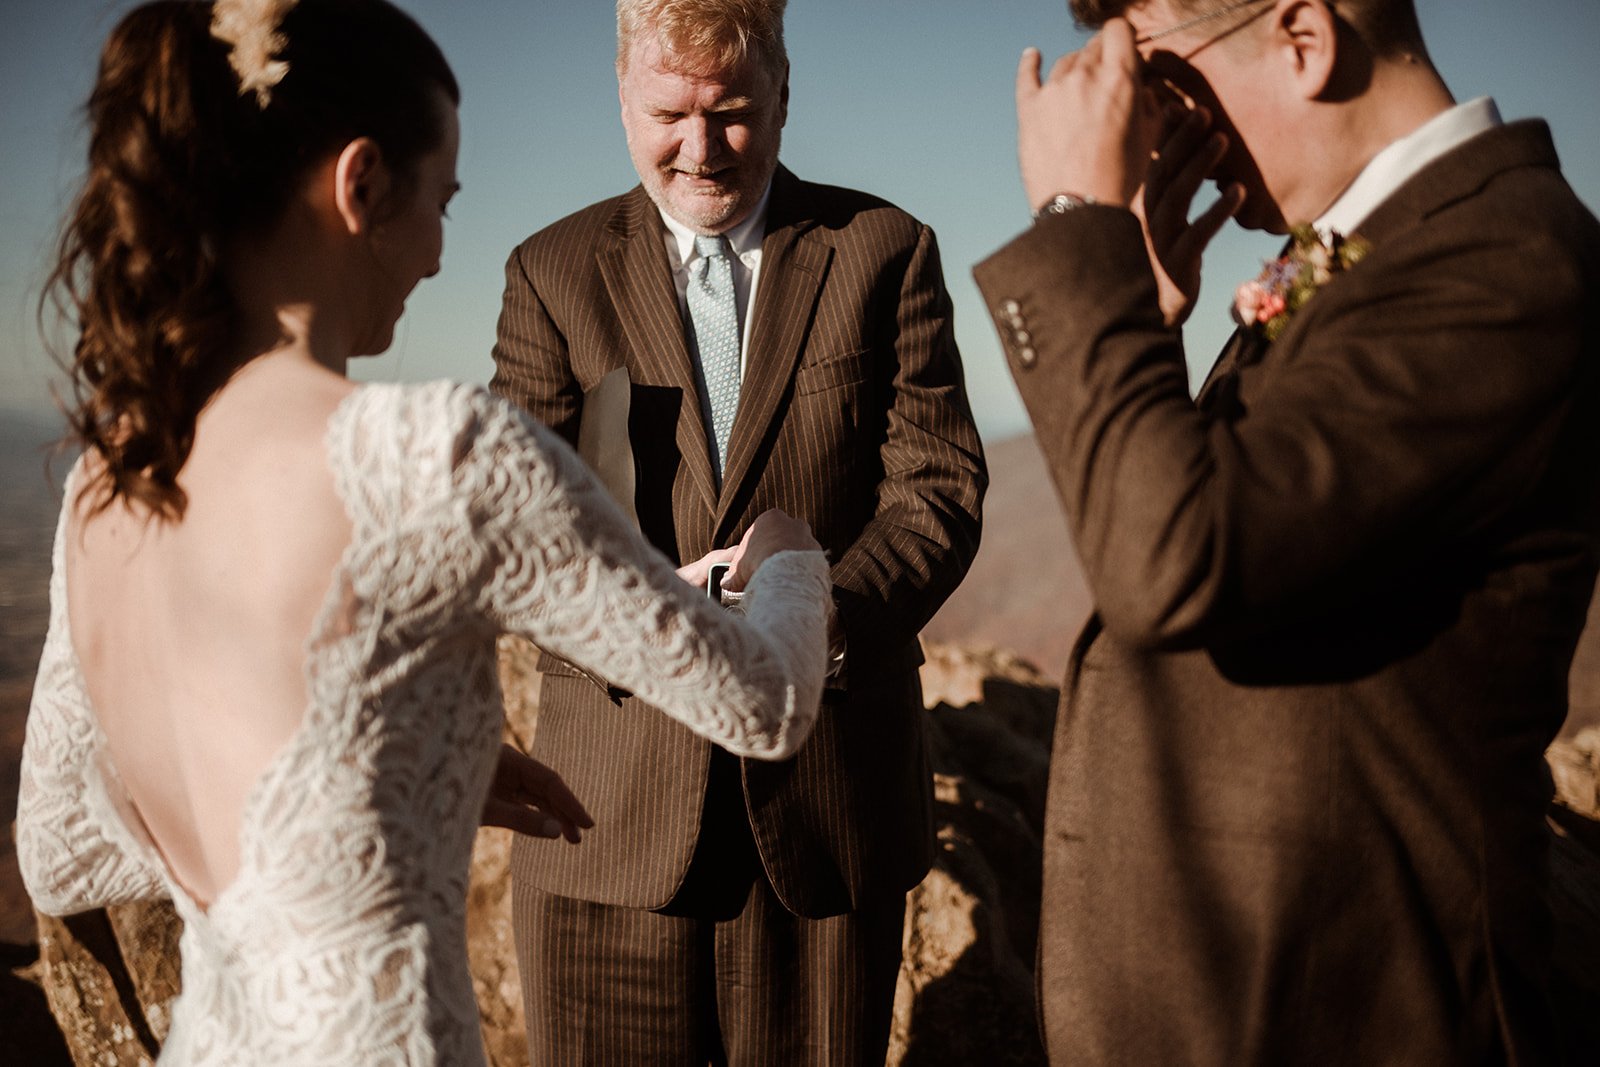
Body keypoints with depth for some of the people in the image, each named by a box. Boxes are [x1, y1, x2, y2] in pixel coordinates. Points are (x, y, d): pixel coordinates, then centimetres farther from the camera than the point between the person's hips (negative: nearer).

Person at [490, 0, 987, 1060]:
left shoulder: (885, 251, 4)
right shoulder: (554, 271, 5)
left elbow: (940, 490, -3)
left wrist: (831, 610, -23)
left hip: (830, 790, 0)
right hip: (609, 809, 0)